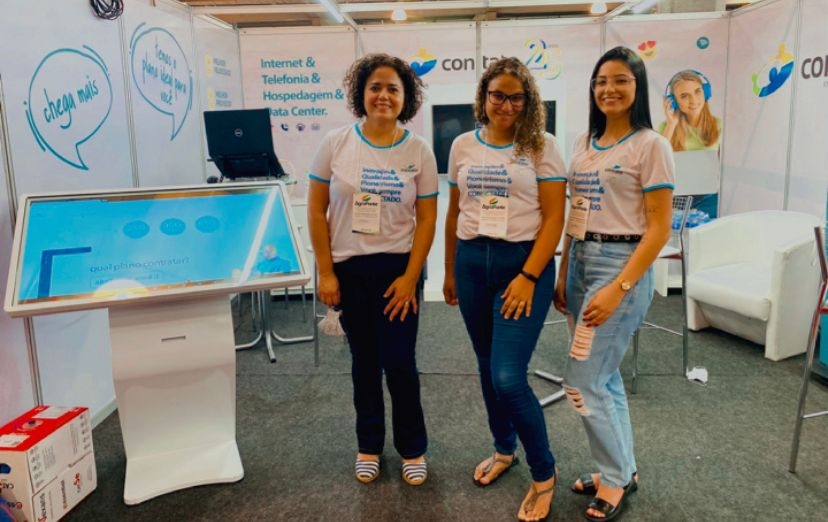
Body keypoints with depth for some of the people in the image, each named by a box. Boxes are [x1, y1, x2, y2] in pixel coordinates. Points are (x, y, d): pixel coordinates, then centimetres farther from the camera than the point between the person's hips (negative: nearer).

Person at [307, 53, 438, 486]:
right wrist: (325, 273, -5)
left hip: (397, 269, -1)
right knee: (364, 361, 13)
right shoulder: (335, 144, -3)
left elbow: (427, 218, -2)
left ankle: (412, 449, 25)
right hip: (349, 268, 1)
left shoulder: (418, 151, -3)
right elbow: (316, 211, -1)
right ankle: (369, 446, 33)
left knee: (399, 363, 1)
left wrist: (410, 278, -9)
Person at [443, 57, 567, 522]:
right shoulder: (463, 146, 8)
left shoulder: (542, 147, -4)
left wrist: (528, 276, -16)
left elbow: (554, 218, -8)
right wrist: (450, 272, 16)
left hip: (524, 262, -4)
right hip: (473, 262, 5)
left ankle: (544, 474, 13)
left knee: (509, 376, -10)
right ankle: (504, 449, 39)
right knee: (488, 366, 15)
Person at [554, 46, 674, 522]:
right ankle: (622, 470, 31)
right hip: (580, 262, 7)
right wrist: (562, 275, 11)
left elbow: (658, 229, -13)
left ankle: (615, 479, 17)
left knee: (583, 383, -5)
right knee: (605, 378, 15)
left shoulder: (651, 145, -9)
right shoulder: (585, 144, 11)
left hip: (622, 265, -7)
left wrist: (619, 288, -19)